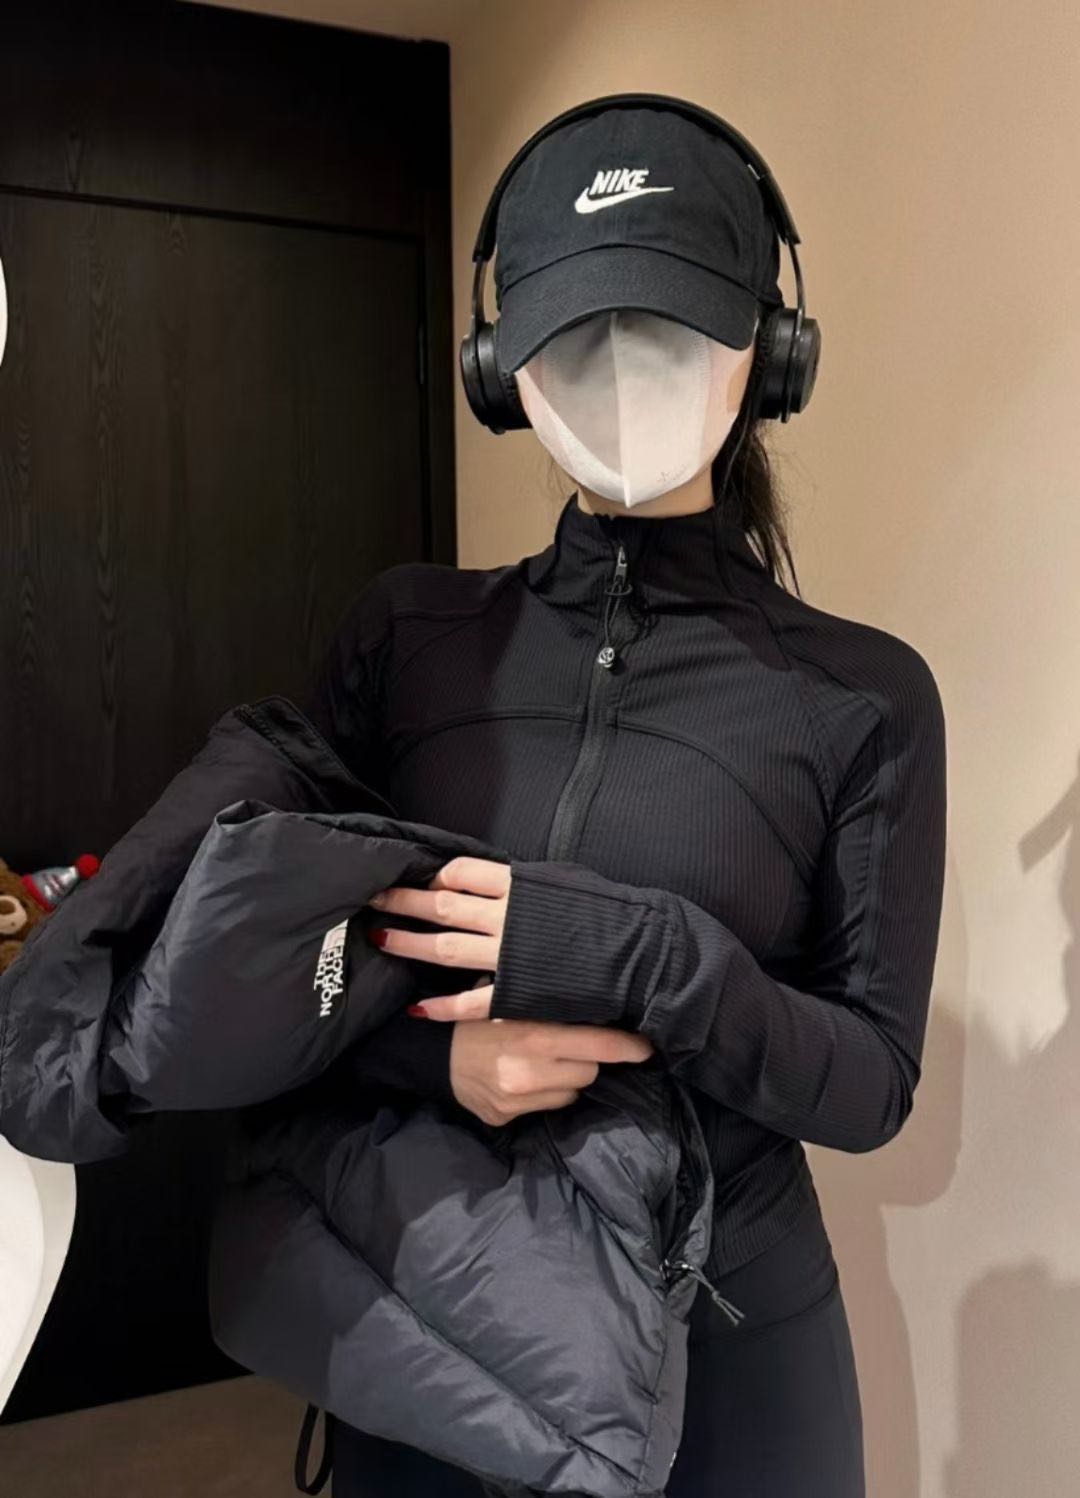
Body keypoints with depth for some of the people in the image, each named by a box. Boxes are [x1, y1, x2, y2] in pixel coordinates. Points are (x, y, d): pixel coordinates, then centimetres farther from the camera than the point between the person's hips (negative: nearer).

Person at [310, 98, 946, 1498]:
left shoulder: (864, 696, -10)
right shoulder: (404, 633, -3)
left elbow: (874, 1083, -10)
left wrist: (645, 966, -27)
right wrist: (426, 1043, -21)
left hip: (725, 1343, -1)